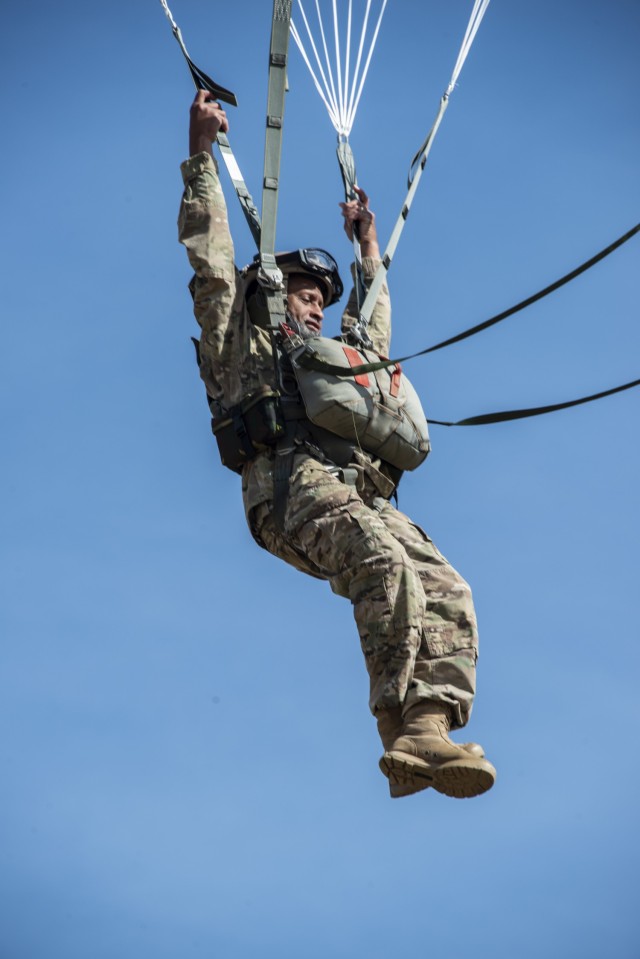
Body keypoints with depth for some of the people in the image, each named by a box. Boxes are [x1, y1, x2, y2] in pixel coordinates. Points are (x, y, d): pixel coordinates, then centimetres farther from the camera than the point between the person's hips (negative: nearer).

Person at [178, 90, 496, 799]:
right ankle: (404, 736, -38)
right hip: (294, 488, -6)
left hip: (365, 498, 6)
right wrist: (202, 150, 18)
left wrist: (367, 242, 61)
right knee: (389, 567, -33)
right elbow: (212, 260, 19)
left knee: (449, 594, -20)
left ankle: (430, 728, -34)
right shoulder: (240, 342, 26)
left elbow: (374, 323, 57)